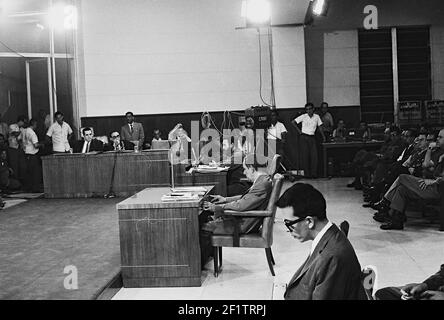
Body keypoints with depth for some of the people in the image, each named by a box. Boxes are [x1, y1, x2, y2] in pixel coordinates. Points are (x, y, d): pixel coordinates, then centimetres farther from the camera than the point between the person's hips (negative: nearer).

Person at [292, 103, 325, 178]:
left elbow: (320, 127, 10)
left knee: (314, 155, -6)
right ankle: (307, 173, 2)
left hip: (312, 138, 2)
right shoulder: (303, 117, -3)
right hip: (304, 137, -2)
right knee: (305, 155, -2)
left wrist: (323, 137, 5)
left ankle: (314, 173, -2)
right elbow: (293, 122, 1)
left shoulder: (317, 117, 4)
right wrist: (299, 131, 0)